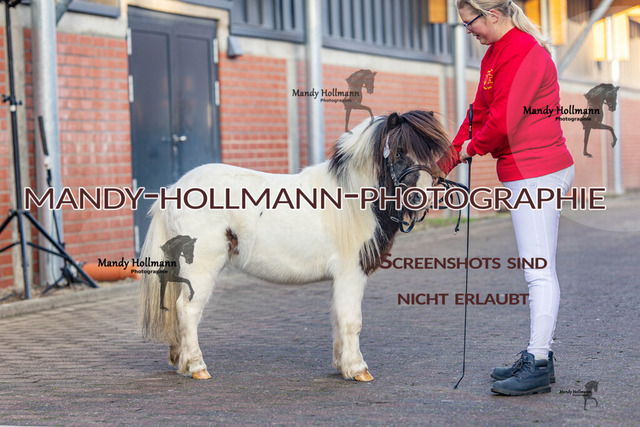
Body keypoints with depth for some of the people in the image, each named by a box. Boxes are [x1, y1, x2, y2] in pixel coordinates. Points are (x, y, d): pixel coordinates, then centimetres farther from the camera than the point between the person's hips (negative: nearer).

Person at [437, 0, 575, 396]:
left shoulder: (523, 52, -16)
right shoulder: (496, 54, 17)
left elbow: (503, 119, -20)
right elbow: (481, 112, 18)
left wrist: (473, 147, -2)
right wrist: (448, 159, 12)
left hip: (536, 173, -11)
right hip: (530, 174, 11)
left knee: (539, 271, -10)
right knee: (540, 272, 12)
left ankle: (539, 364, -9)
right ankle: (536, 357, 18)